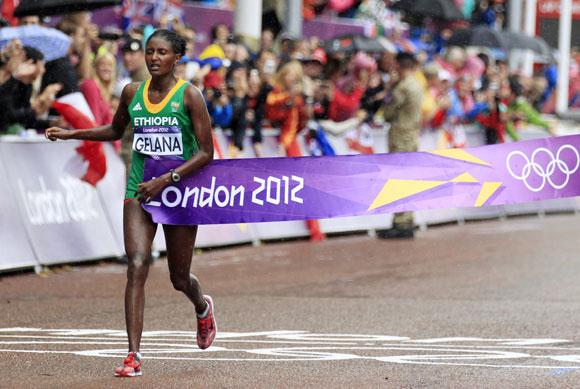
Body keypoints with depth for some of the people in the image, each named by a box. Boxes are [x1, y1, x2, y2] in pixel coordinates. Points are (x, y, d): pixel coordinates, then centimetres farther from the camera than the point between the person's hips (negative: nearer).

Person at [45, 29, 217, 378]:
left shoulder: (190, 96, -8)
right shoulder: (132, 93, 4)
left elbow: (206, 152, -10)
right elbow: (115, 131, 24)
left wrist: (166, 180, -19)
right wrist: (71, 134, 13)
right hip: (139, 192, 2)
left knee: (179, 278, 10)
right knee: (138, 264, -17)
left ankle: (203, 308, 48)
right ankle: (134, 355, -19)